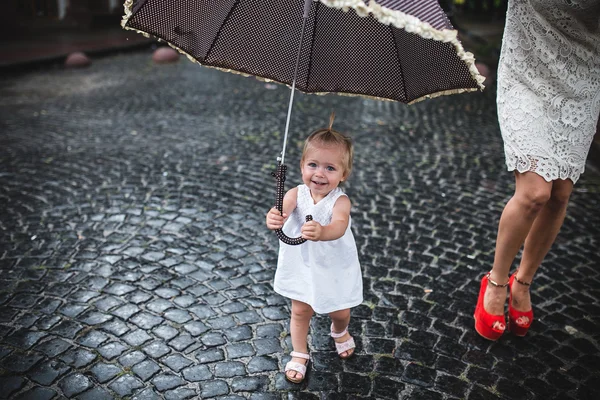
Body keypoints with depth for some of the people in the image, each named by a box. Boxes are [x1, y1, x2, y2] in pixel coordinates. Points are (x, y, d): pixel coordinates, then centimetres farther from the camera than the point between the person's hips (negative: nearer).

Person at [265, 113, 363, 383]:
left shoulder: (340, 201, -27)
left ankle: (340, 332, 54)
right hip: (301, 267, 1)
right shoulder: (297, 194, -19)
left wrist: (321, 232, -70)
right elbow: (282, 209, -39)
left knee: (340, 313, 17)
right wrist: (273, 218, -64)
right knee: (300, 311, 16)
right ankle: (300, 354, 39)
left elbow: (340, 225, -47)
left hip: (334, 269, -1)